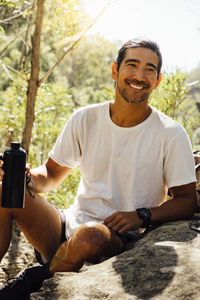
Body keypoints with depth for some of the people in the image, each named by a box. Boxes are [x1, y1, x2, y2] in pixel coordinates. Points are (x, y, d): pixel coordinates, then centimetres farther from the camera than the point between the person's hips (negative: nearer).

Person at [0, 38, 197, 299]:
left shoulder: (171, 134, -5)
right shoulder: (85, 119, 4)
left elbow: (187, 200, -1)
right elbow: (51, 175, 10)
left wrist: (142, 216, -19)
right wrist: (26, 177, -14)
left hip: (121, 240, -3)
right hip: (69, 227, 3)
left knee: (91, 236, -38)